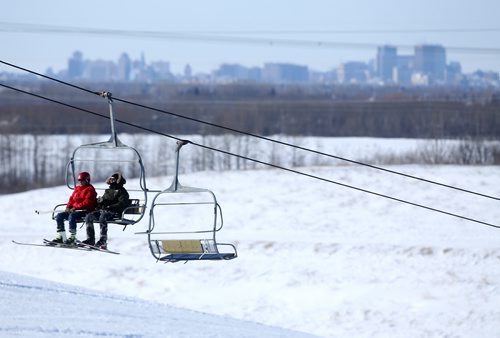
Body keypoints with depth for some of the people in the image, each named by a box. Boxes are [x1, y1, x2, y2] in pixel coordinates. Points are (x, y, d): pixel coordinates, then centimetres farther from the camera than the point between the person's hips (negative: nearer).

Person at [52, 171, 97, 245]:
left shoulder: (90, 189, -5)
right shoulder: (77, 188, 21)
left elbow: (87, 202, -16)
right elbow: (72, 198, 22)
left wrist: (76, 207, -21)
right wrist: (68, 207, 1)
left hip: (85, 210, -9)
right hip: (74, 209, 9)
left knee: (72, 216, -37)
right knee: (59, 216, -5)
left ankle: (72, 237, -38)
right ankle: (60, 236, -8)